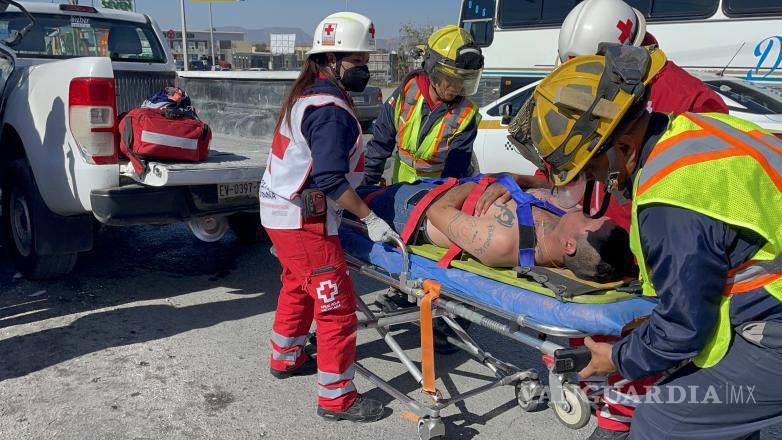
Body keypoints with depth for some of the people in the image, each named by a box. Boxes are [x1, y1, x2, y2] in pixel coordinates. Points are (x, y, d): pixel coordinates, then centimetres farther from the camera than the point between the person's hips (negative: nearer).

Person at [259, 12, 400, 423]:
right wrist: (370, 219, -19)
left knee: (298, 287, 26)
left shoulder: (308, 94, 12)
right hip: (304, 220, -10)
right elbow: (331, 181, -26)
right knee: (337, 306, -3)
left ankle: (285, 358, 45)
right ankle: (336, 398, 7)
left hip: (279, 211, 11)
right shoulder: (331, 110, -20)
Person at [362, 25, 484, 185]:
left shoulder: (466, 115, -19)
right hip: (402, 183, 2)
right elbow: (380, 142, -4)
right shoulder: (407, 92, -13)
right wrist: (368, 182, -2)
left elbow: (455, 173, -18)